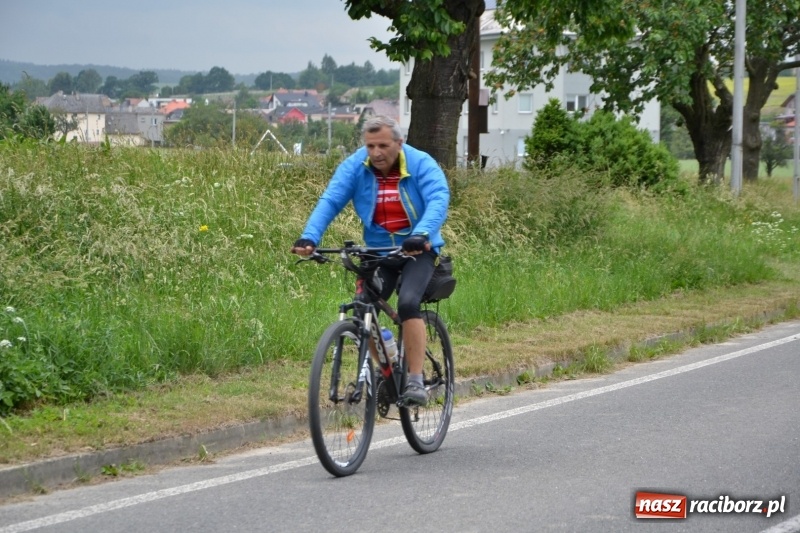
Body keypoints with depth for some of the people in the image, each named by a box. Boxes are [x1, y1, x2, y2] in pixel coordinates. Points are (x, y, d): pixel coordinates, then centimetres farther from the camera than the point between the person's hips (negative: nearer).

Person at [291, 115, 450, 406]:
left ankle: (415, 380, -21)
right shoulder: (355, 167, -8)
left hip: (418, 250, -3)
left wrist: (421, 234, -48)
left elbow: (438, 200, -29)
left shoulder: (421, 164, -14)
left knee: (408, 303, -27)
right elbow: (329, 202, -18)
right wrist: (309, 237, -36)